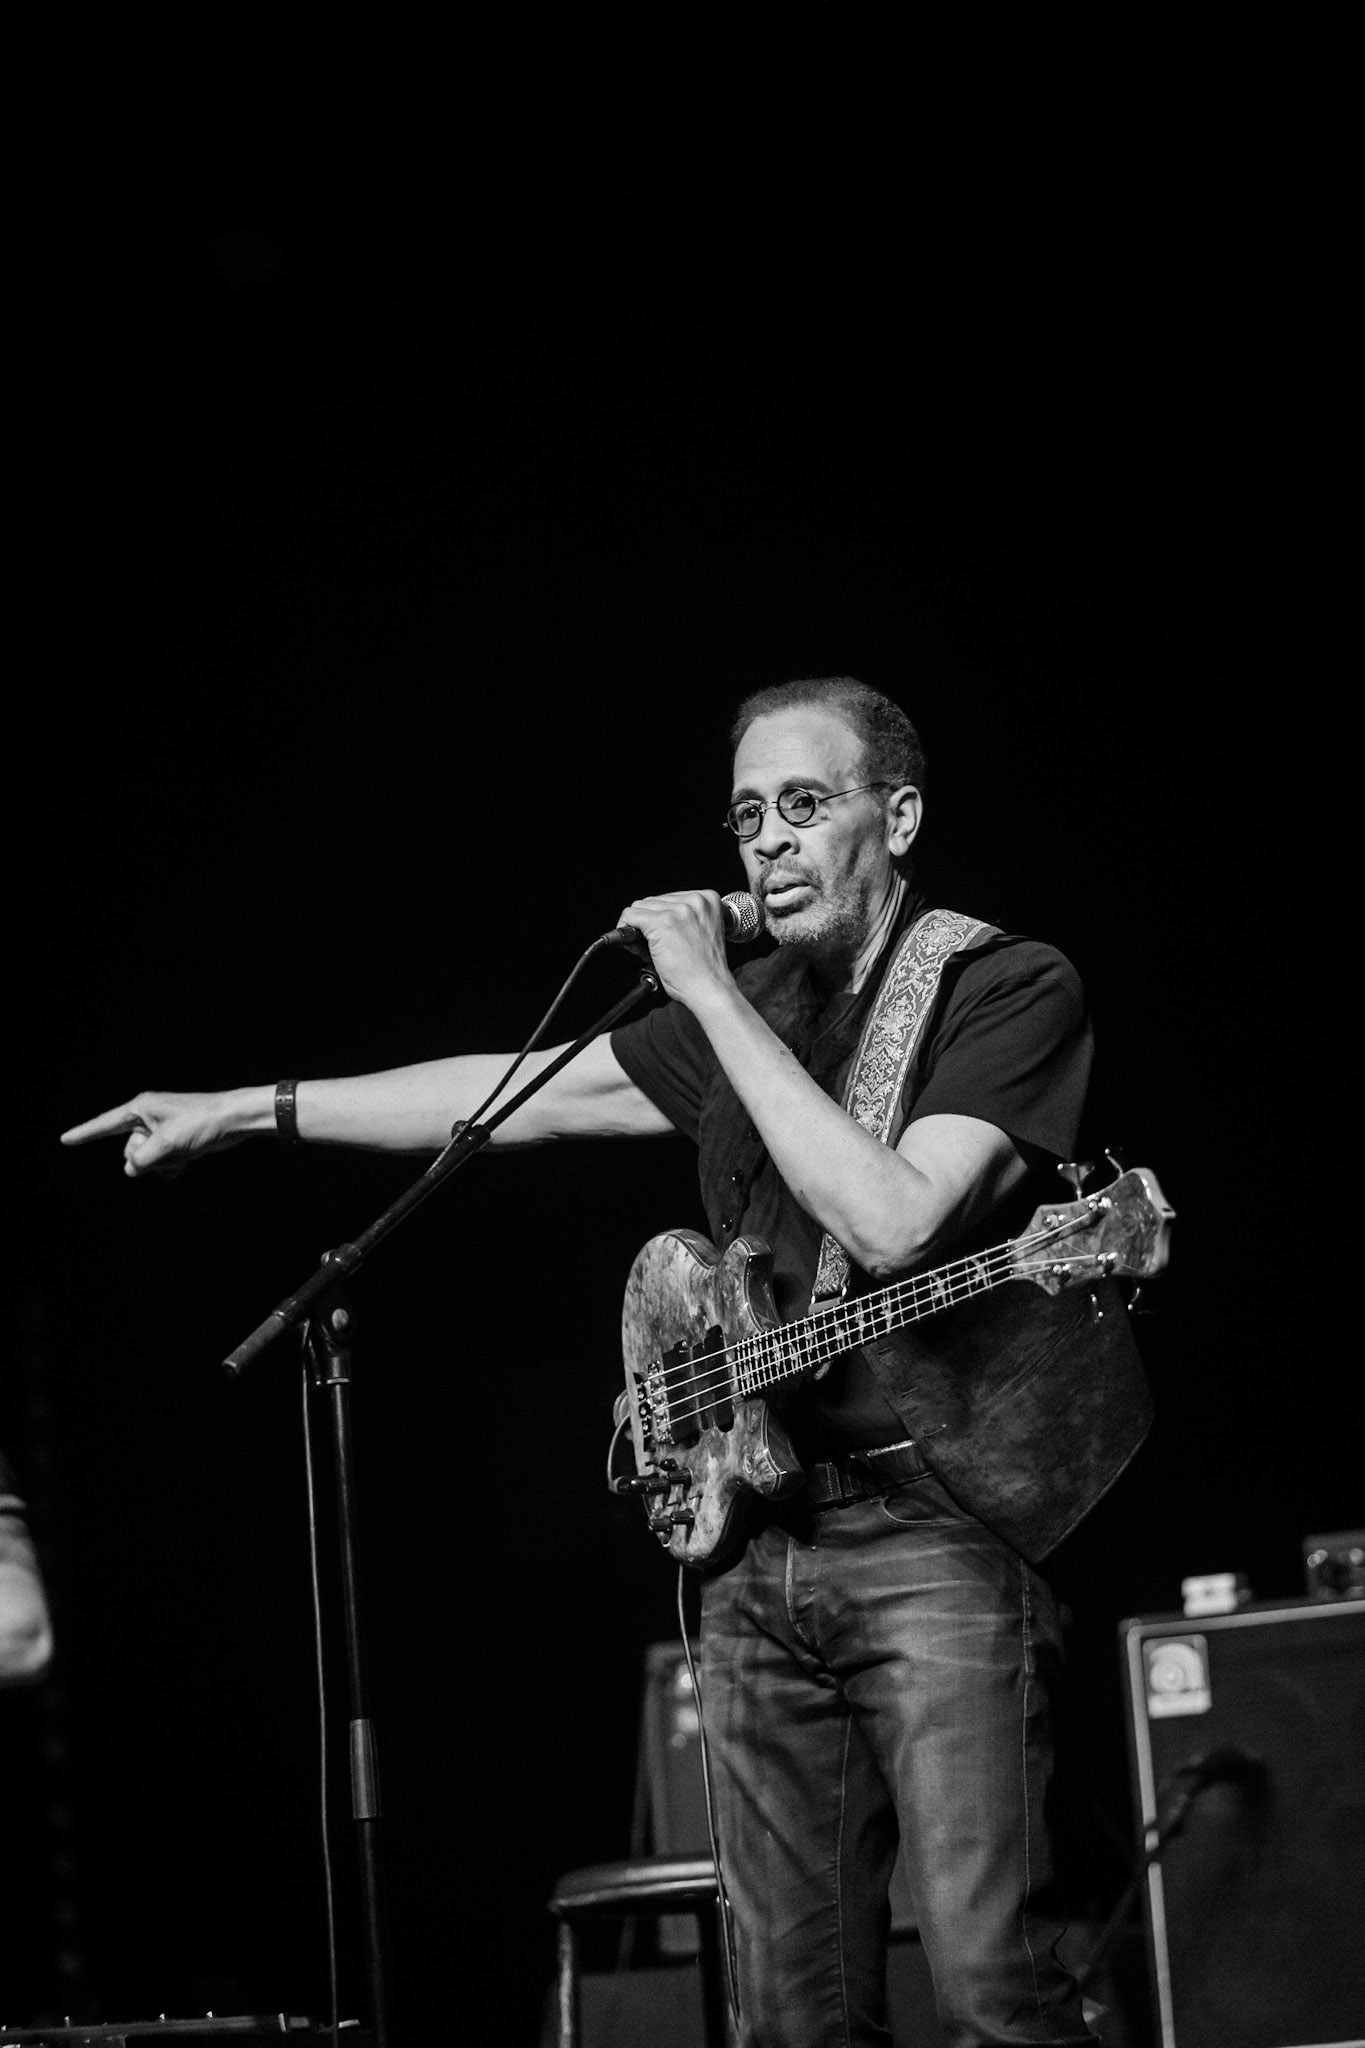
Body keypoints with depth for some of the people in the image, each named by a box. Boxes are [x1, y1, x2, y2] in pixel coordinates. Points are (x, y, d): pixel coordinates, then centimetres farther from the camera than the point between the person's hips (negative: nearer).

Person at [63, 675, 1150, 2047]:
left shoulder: (1009, 990, -5)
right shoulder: (749, 1010, 16)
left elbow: (891, 1221, -19)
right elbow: (524, 1093, 22)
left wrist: (713, 998, -15)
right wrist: (240, 1111, 21)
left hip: (932, 1534, -6)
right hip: (750, 1541, 7)